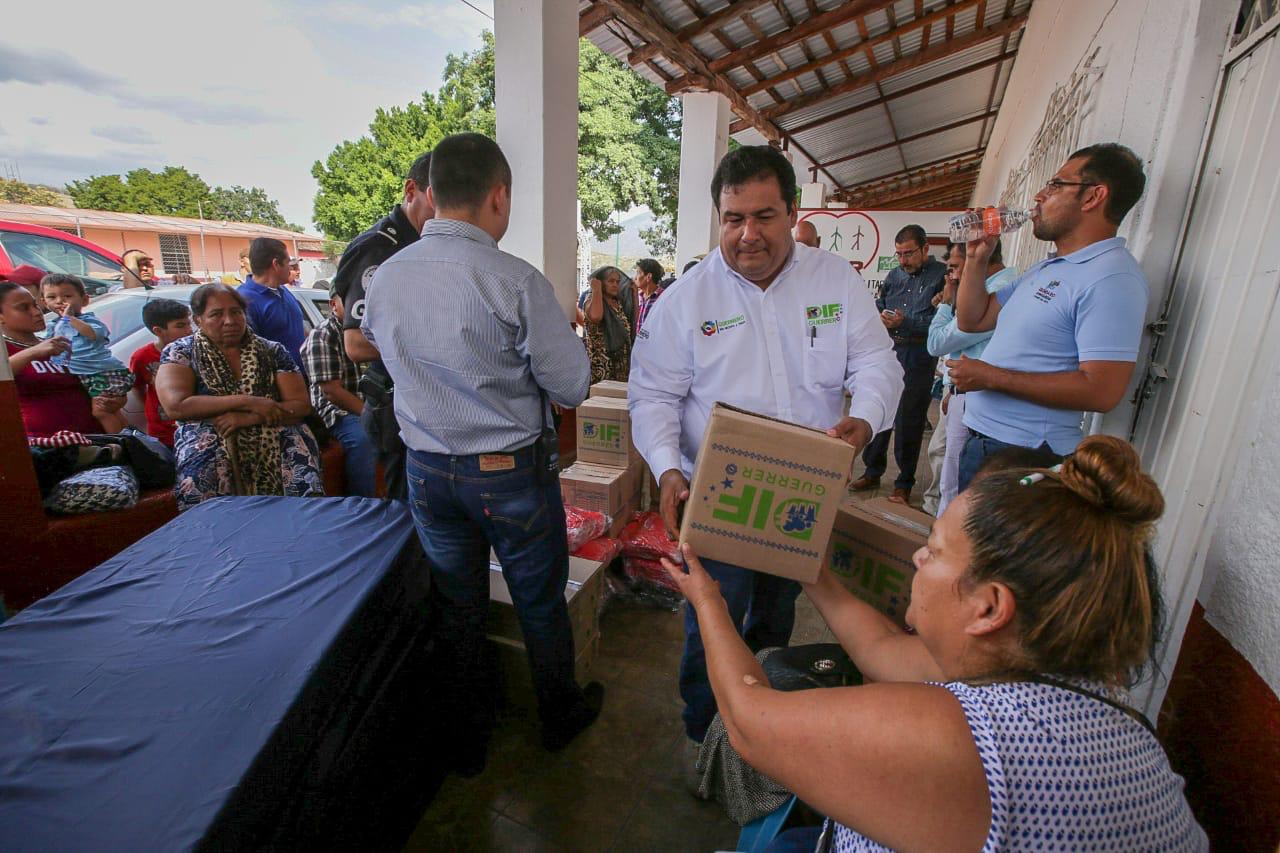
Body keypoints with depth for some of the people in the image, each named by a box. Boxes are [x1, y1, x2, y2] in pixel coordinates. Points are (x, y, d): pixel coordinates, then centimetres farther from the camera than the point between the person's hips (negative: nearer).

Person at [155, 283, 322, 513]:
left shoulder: (272, 351, 9)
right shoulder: (180, 352, 8)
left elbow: (301, 406, 0)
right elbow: (176, 406, -9)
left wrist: (247, 418, -14)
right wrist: (247, 402, -13)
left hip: (271, 436, 1)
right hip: (208, 437, 0)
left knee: (299, 441, -29)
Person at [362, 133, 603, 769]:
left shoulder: (384, 278, -2)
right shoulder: (516, 281, -20)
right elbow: (571, 387, -15)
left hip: (427, 471, 5)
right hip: (511, 472, -4)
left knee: (456, 608, 21)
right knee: (540, 603, 17)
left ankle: (465, 740, 41)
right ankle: (560, 716, 42)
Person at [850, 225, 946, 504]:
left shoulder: (942, 276, -5)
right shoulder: (894, 275, 14)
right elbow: (879, 306, 20)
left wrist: (905, 322, -22)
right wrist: (881, 317, -3)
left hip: (918, 357, -5)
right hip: (888, 351, 6)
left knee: (908, 421, 1)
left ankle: (904, 485, 15)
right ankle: (872, 473, 25)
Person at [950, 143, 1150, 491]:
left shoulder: (1111, 277, -16)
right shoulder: (1046, 268, 17)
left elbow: (1101, 391, -24)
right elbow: (971, 320, 17)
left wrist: (990, 376, -20)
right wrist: (977, 258, 6)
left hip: (1023, 456, -9)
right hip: (981, 439, 9)